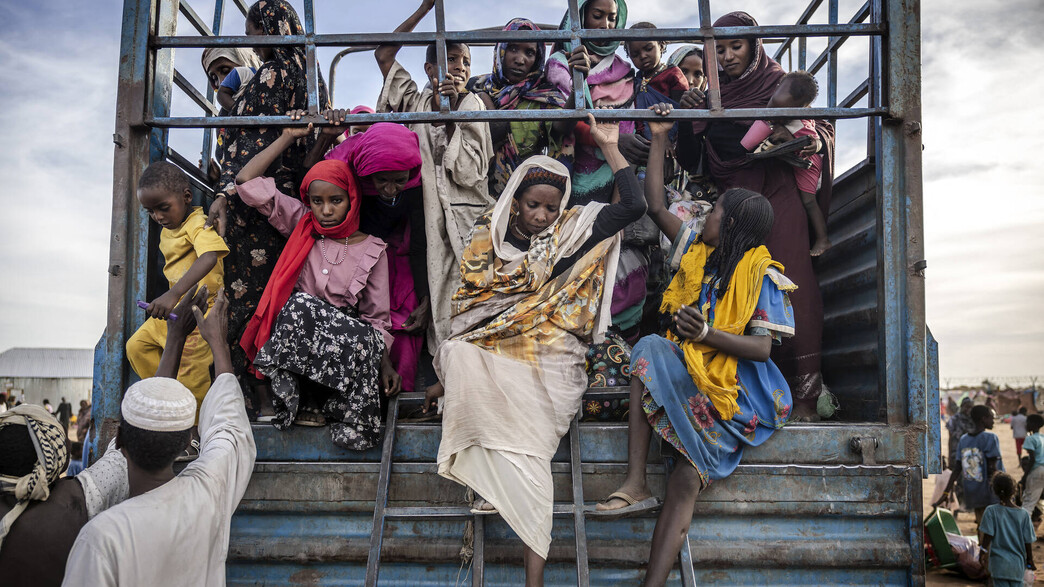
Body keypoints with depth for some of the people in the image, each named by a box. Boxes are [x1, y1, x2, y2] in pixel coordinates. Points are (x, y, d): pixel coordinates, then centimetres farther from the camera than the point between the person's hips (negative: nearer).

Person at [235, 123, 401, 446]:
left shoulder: (372, 249, 4)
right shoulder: (301, 226, 8)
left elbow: (377, 316, 5)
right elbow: (246, 181, 4)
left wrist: (385, 364, -8)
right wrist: (288, 137, 3)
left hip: (343, 338, 0)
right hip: (294, 334, 1)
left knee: (363, 339, -36)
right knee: (301, 304, -34)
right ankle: (303, 402, -17)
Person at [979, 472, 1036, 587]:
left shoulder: (991, 511, -11)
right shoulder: (1023, 514, -4)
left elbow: (988, 536, -10)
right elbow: (1028, 541, 2)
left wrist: (982, 553, 4)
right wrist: (1030, 560, 16)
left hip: (999, 563, -3)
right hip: (1018, 564, 3)